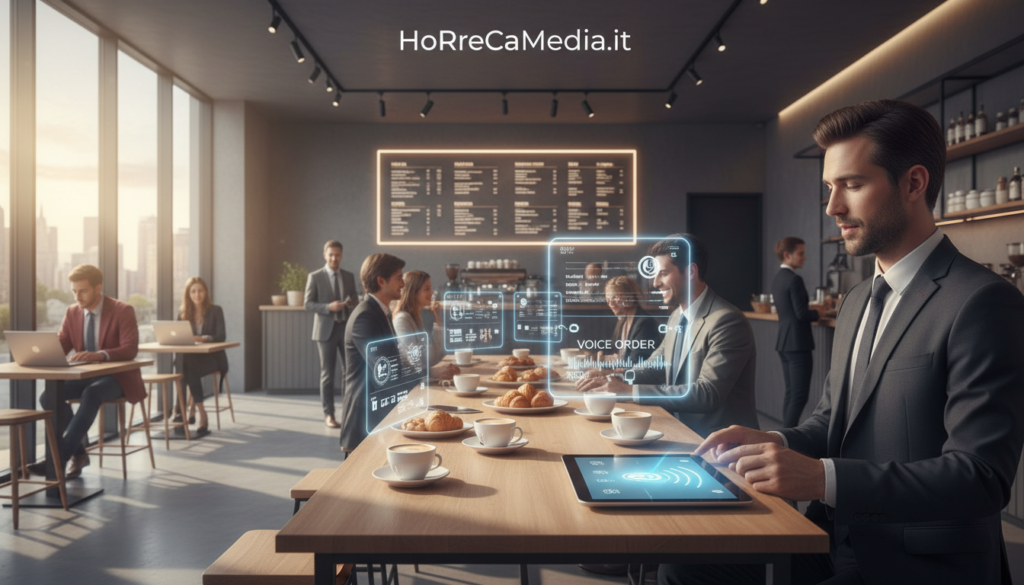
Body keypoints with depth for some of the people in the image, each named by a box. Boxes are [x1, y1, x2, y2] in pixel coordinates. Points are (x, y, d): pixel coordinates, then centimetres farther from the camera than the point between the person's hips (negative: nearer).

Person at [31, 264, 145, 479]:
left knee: (91, 394, -37)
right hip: (84, 375, 6)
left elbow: (130, 350, -22)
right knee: (49, 395, -20)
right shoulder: (72, 312, 6)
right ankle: (78, 453, -8)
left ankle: (60, 456, -32)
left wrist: (99, 355, -39)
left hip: (117, 376, -6)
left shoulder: (123, 311, -12)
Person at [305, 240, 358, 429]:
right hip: (326, 329, -3)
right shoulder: (315, 277, -1)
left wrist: (351, 303, -8)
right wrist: (329, 307, -19)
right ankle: (329, 414, 11)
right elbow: (308, 303, -4)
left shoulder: (349, 276, 9)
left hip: (346, 328, 3)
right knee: (327, 373, 3)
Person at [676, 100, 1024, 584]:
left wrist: (823, 478, -28)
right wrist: (776, 442, -5)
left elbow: (980, 477, -20)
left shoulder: (983, 303, -15)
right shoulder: (857, 301, 12)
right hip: (837, 543, 7)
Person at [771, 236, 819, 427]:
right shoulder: (794, 279, -16)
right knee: (799, 396, -5)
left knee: (790, 393, 14)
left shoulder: (777, 279, 12)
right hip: (797, 343, -9)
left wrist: (811, 310, 15)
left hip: (783, 342, 9)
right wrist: (819, 313, 0)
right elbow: (802, 314, -18)